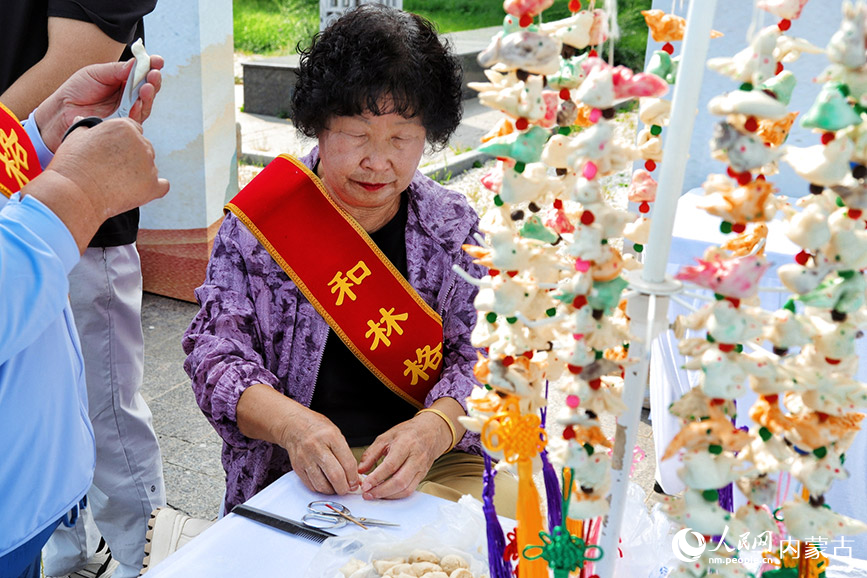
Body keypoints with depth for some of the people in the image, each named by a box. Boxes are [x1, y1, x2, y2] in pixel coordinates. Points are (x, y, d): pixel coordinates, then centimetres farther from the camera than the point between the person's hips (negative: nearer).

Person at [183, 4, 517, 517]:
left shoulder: (456, 227, 4)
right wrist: (289, 422, -24)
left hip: (440, 461, 3)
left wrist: (433, 427, -22)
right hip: (297, 474, -2)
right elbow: (216, 350, -3)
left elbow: (480, 354, 0)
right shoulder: (258, 223, -1)